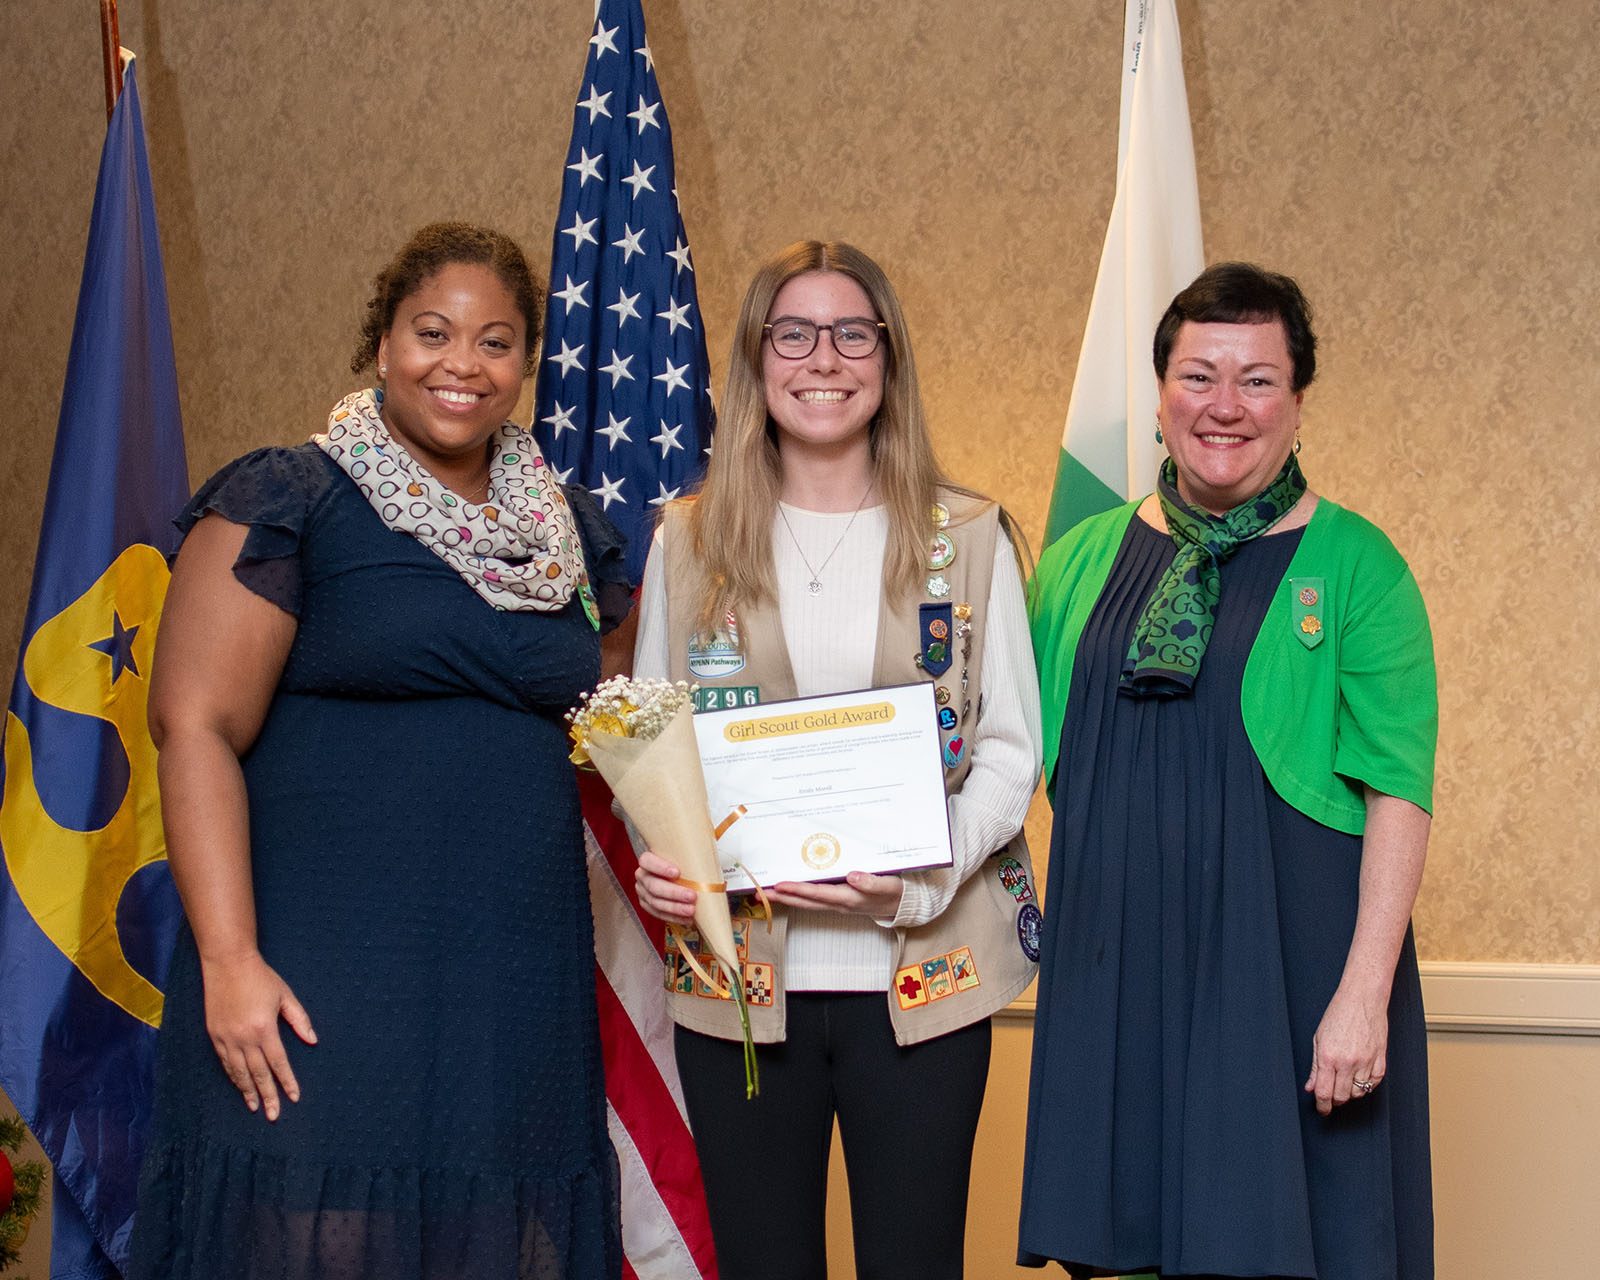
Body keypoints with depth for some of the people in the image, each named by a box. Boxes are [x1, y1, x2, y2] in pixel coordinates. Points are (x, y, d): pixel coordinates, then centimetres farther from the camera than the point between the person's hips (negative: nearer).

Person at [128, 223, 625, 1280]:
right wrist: (230, 962, -16)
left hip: (519, 990, 5)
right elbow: (196, 726, -9)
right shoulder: (287, 504, -3)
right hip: (323, 988, -5)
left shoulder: (569, 533, 14)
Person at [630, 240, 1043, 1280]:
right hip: (736, 970, 1)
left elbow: (1011, 748, 1)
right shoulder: (689, 540, 7)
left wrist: (920, 879, -15)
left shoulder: (968, 537, 4)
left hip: (919, 974, -1)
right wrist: (653, 861, -10)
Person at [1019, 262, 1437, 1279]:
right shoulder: (1087, 557, 8)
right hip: (1118, 975, 3)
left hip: (1287, 969, -3)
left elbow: (1399, 794, -8)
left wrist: (1364, 994, -15)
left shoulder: (1354, 563, -3)